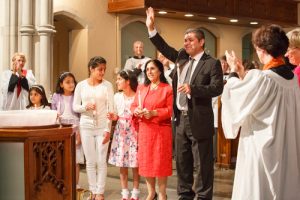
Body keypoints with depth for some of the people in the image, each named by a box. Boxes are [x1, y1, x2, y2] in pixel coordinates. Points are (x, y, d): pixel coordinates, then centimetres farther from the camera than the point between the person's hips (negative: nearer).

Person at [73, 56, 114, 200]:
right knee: (90, 161, 7)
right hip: (86, 127, 2)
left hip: (102, 127, -2)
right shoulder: (81, 85, 2)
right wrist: (85, 107, -16)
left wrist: (108, 129, -10)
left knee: (101, 161, 1)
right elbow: (75, 107, 6)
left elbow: (110, 108, -5)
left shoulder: (107, 85, -3)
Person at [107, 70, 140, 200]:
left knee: (135, 164, 0)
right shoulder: (117, 97, 8)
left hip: (134, 133, -4)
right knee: (121, 164, 6)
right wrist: (113, 117, -5)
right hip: (121, 133, 4)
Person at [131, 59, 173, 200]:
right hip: (144, 129, 5)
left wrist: (153, 113, -19)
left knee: (160, 161, -2)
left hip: (161, 130, -5)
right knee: (146, 161, 7)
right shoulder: (141, 88, 13)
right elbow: (133, 106, 14)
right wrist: (136, 111, -9)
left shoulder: (167, 89, -4)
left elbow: (171, 110, -9)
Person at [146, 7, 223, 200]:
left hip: (199, 120, -7)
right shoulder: (181, 57, 10)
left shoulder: (212, 63, -9)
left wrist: (193, 88, -26)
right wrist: (151, 27, 8)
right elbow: (164, 48, 17)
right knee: (182, 161, 15)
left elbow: (217, 88, -16)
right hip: (181, 118, 7)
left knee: (203, 163, 1)